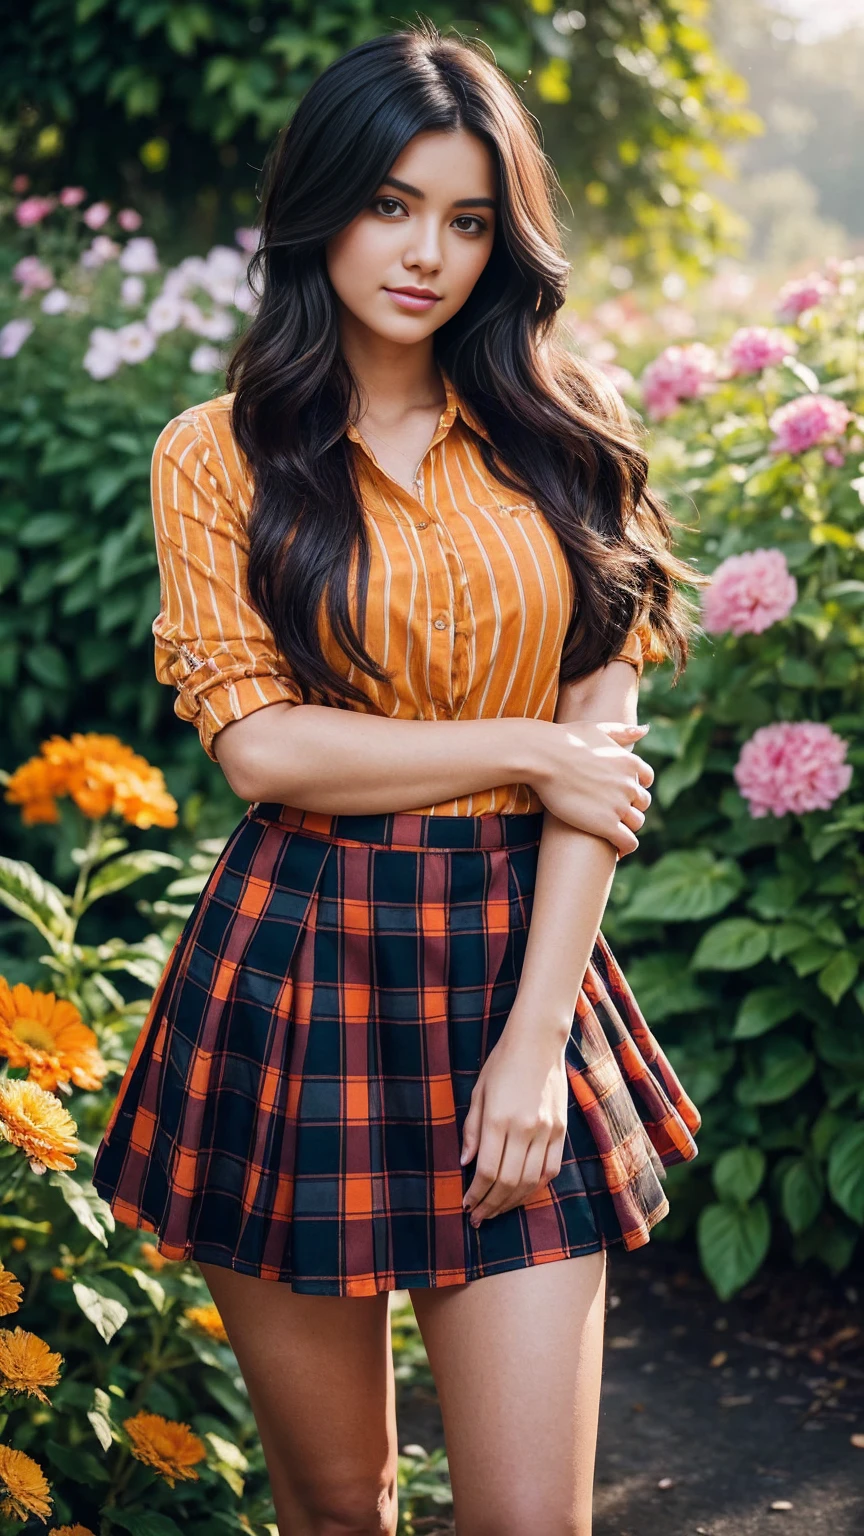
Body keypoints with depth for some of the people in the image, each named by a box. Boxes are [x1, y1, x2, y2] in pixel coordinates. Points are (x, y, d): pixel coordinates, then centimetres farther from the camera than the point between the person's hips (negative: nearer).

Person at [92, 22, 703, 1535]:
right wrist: (523, 753, -8)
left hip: (515, 958, 1)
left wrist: (537, 1035, -8)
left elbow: (602, 749, 0)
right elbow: (258, 742, -7)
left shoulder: (561, 435, 7)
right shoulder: (218, 452, 4)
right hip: (294, 969, 0)